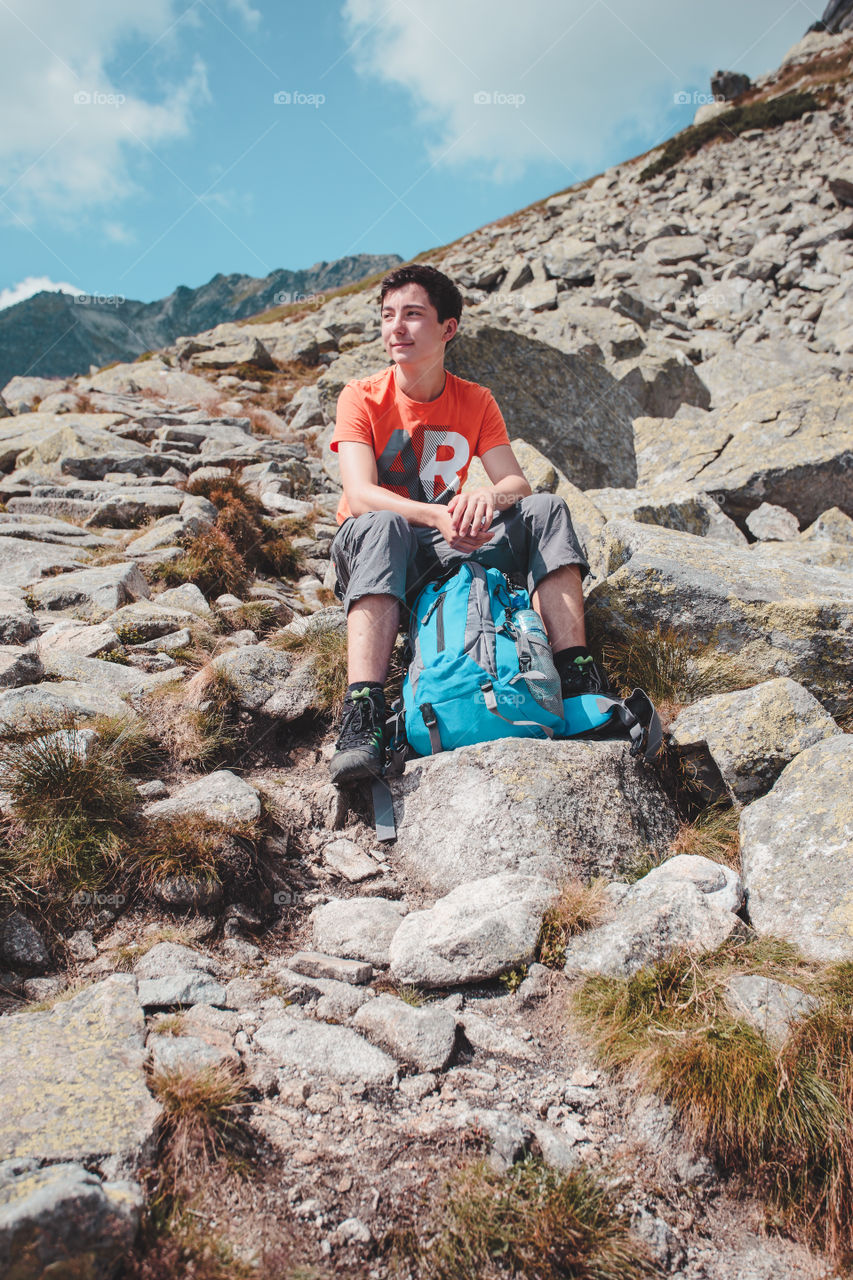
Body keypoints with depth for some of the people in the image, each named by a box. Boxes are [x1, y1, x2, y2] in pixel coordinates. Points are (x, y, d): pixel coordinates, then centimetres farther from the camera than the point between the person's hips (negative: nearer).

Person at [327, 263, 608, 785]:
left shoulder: (475, 401, 3)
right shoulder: (362, 398, -6)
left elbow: (517, 483, -7)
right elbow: (360, 494, -21)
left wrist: (487, 497, -33)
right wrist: (438, 516, -39)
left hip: (451, 552, 3)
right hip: (375, 549, -3)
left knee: (546, 510, -17)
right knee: (383, 527, -39)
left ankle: (579, 678, -26)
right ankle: (362, 717, -49)